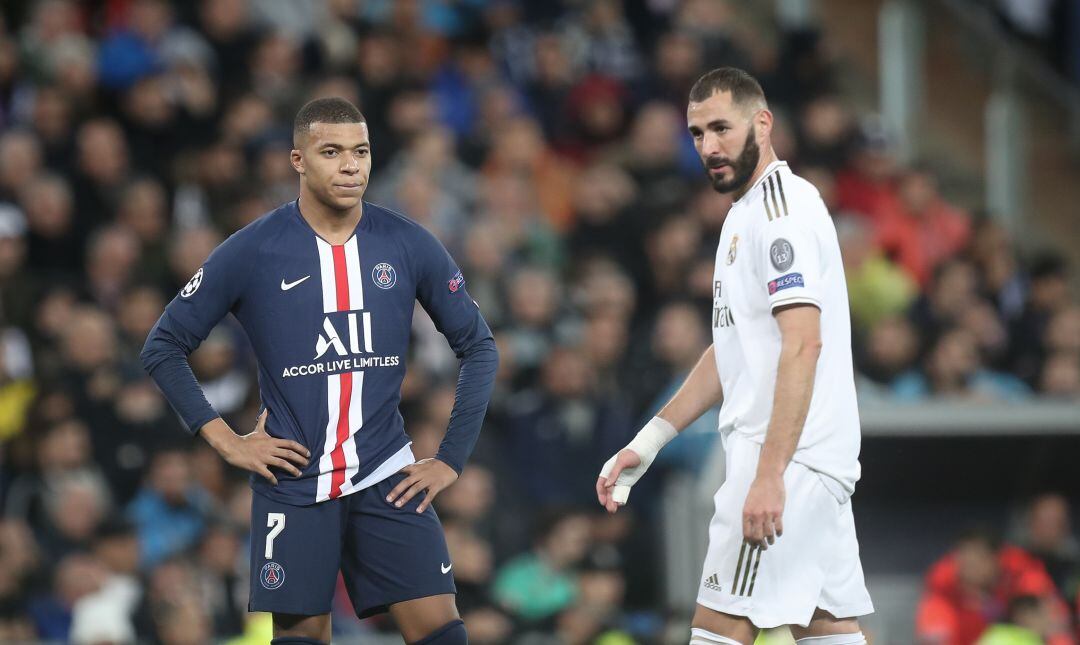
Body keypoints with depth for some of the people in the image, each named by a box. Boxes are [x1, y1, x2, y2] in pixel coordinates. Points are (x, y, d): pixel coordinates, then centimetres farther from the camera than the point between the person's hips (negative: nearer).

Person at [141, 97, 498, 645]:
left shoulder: (409, 246, 0)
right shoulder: (251, 252, -5)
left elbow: (478, 348, 9)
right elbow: (163, 348, 3)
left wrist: (451, 459, 4)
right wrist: (226, 441, -4)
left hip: (387, 479, 1)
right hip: (294, 484, -1)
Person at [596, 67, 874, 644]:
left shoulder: (782, 206, -13)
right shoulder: (745, 214, 20)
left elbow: (802, 345, -22)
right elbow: (734, 350, 26)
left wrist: (770, 475, -27)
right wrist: (647, 444, 21)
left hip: (789, 456, -10)